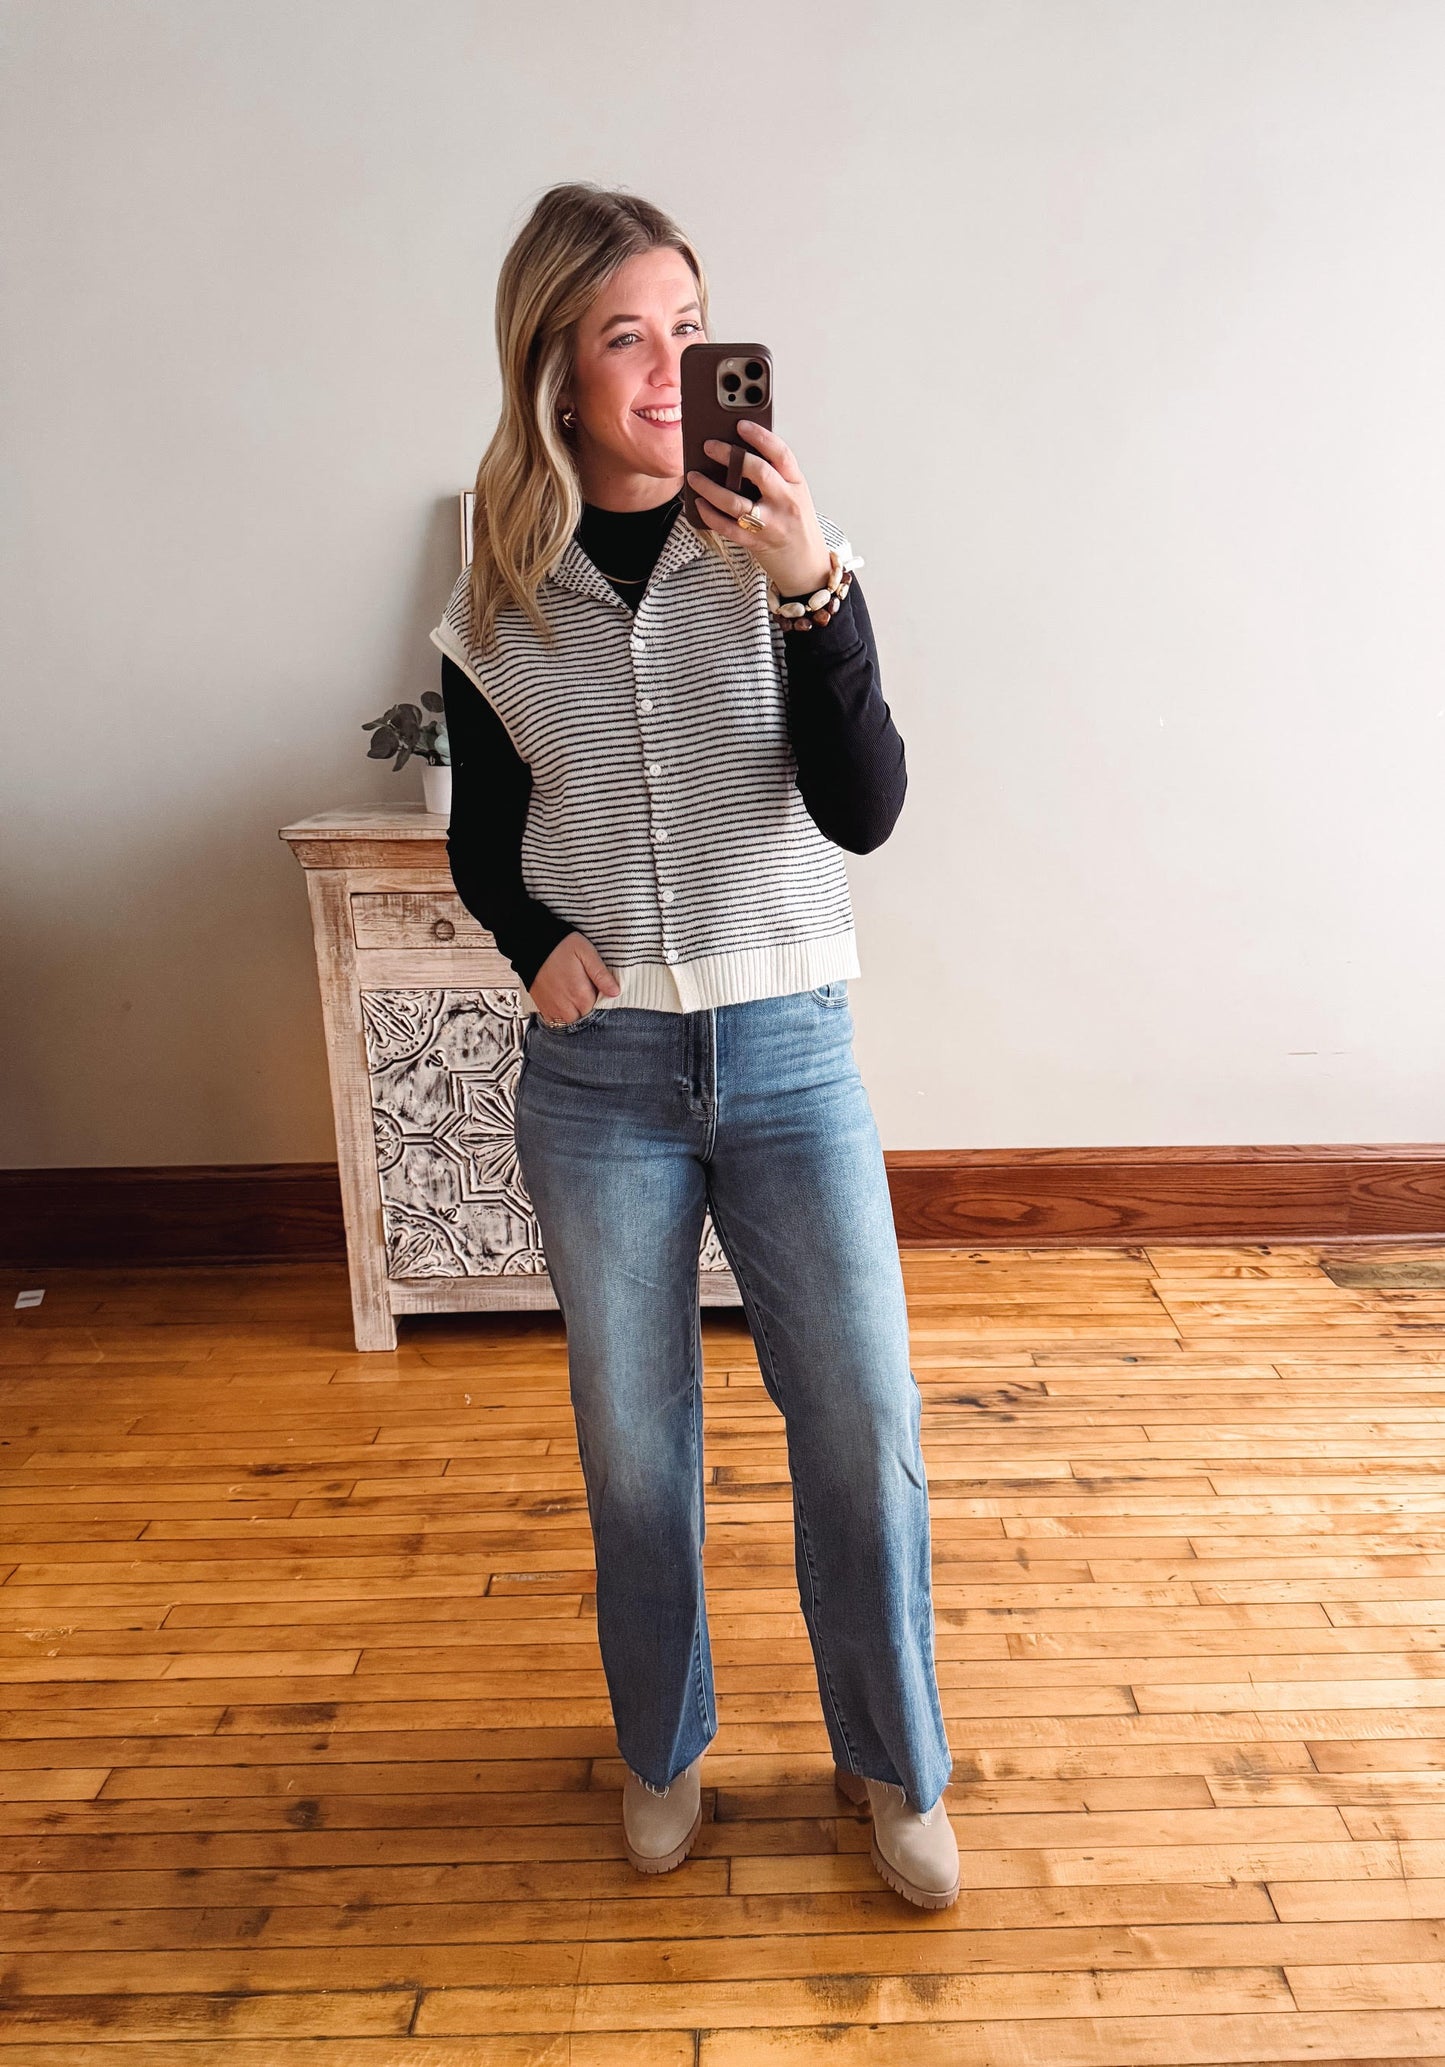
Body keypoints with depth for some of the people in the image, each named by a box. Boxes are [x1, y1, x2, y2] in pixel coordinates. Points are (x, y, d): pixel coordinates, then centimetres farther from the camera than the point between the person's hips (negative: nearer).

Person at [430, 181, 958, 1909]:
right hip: (598, 1071, 1)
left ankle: (893, 1767, 34)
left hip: (789, 1053, 0)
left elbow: (862, 812, -12)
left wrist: (815, 592, -24)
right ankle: (664, 1750, 41)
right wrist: (536, 943, -9)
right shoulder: (499, 601, 1)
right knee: (634, 1445, 14)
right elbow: (481, 842, 11)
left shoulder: (781, 551, -2)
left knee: (866, 1431, 6)